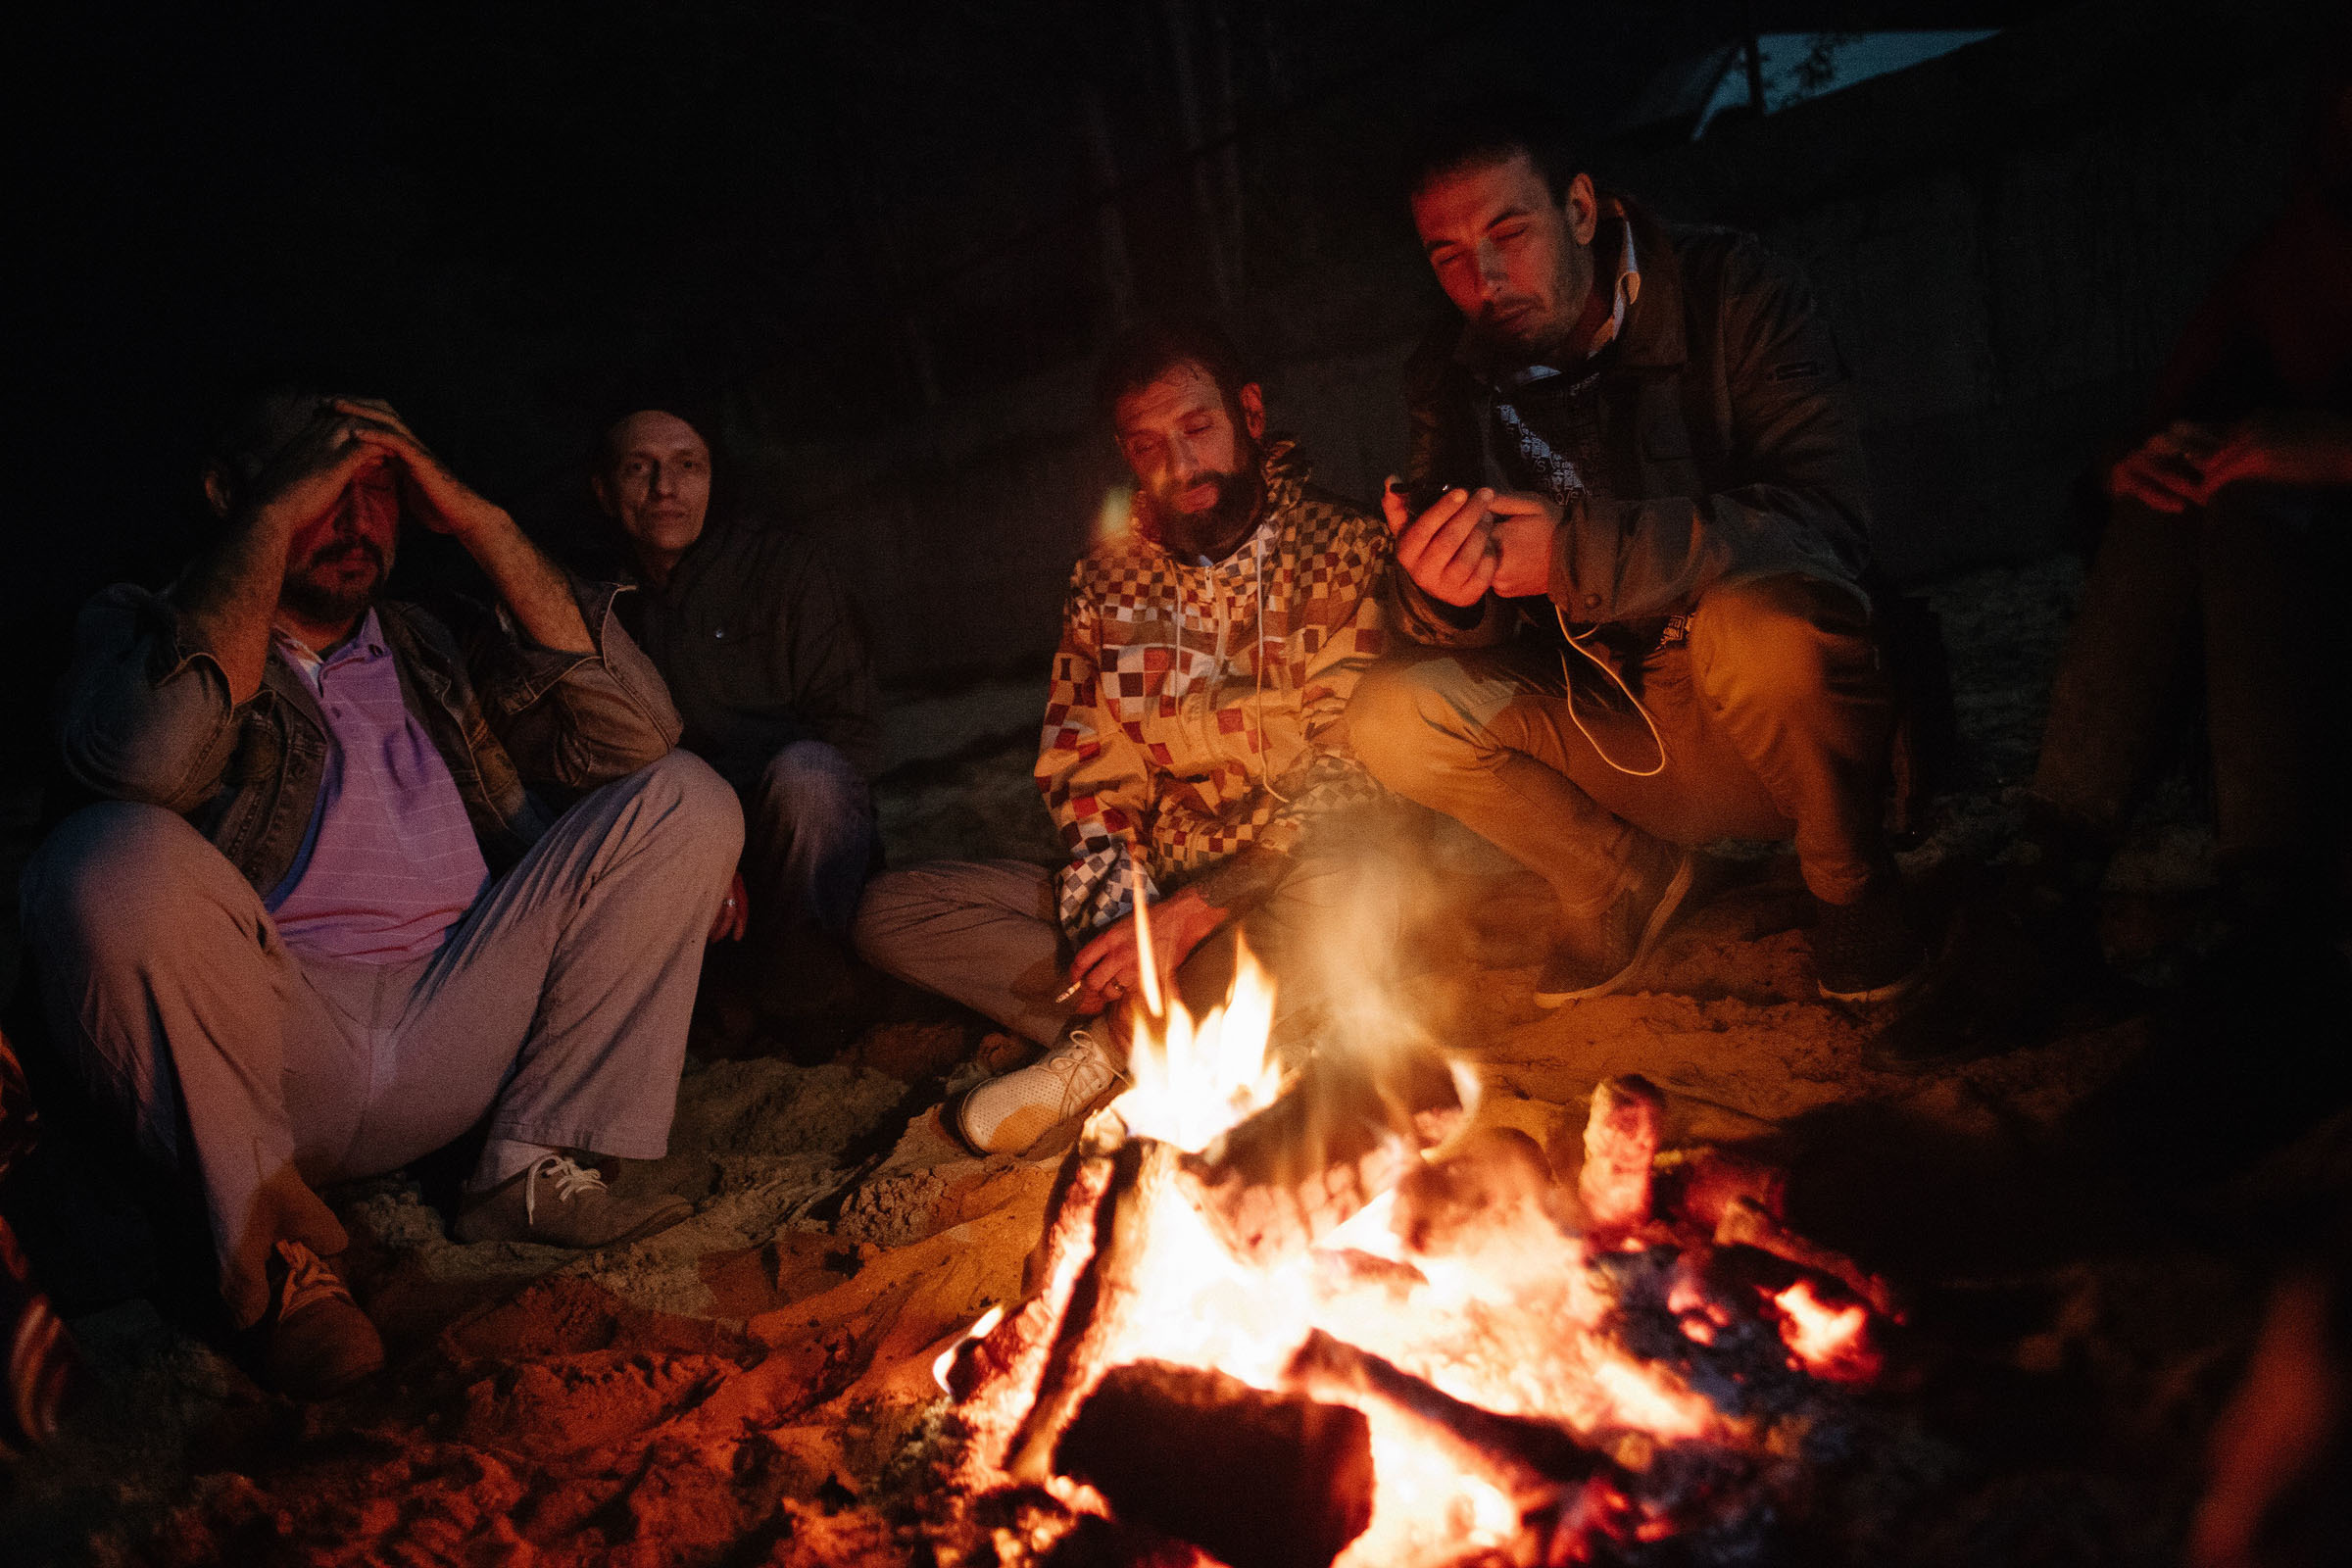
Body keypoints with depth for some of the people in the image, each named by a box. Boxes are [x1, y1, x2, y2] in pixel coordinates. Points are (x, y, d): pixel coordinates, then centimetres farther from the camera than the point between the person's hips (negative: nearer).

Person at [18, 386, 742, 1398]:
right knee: (121, 860, -33)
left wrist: (479, 524, -1)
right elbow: (150, 757, -18)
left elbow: (635, 734, 0)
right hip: (258, 1047, -4)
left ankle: (535, 1171, -9)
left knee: (682, 799, -2)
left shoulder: (439, 656, 19)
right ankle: (270, 1239, -13)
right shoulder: (147, 630, 9)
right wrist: (273, 518, -11)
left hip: (456, 1039, 4)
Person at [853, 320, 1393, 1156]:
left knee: (1335, 897, -41)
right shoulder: (1110, 575, 9)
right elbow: (1087, 770, 7)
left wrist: (1187, 917, -22)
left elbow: (1346, 781, -14)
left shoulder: (1345, 550, -6)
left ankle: (1109, 1046, -16)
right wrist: (1115, 908, -13)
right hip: (1157, 886, 5)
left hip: (1279, 891, -4)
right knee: (891, 911, -7)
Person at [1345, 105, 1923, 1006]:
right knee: (1390, 719, -16)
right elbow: (1460, 624, -2)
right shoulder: (1453, 377, 0)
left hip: (1800, 726, -3)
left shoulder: (1730, 296, -12)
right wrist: (1442, 592, -27)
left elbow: (1826, 519, -25)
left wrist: (1580, 555, -33)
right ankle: (1624, 879, 6)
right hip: (1628, 743, 4)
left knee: (1763, 619, -36)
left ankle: (1852, 882, -7)